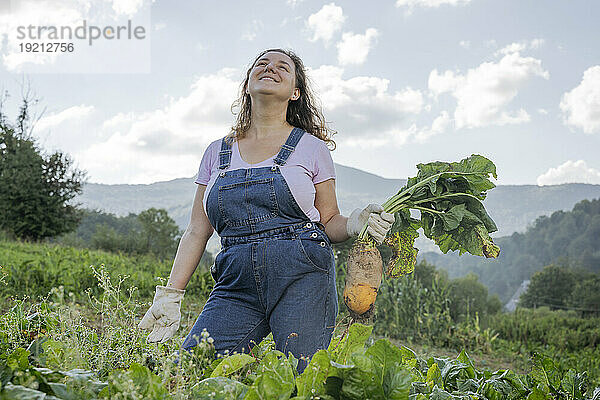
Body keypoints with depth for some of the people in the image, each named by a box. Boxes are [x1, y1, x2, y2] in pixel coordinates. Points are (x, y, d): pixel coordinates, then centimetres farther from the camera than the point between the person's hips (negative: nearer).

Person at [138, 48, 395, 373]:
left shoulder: (311, 147, 8)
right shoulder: (217, 153, 15)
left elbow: (329, 222, 9)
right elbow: (196, 232, 15)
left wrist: (355, 224, -13)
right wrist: (169, 295, 9)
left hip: (302, 276, -2)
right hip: (237, 283, 3)